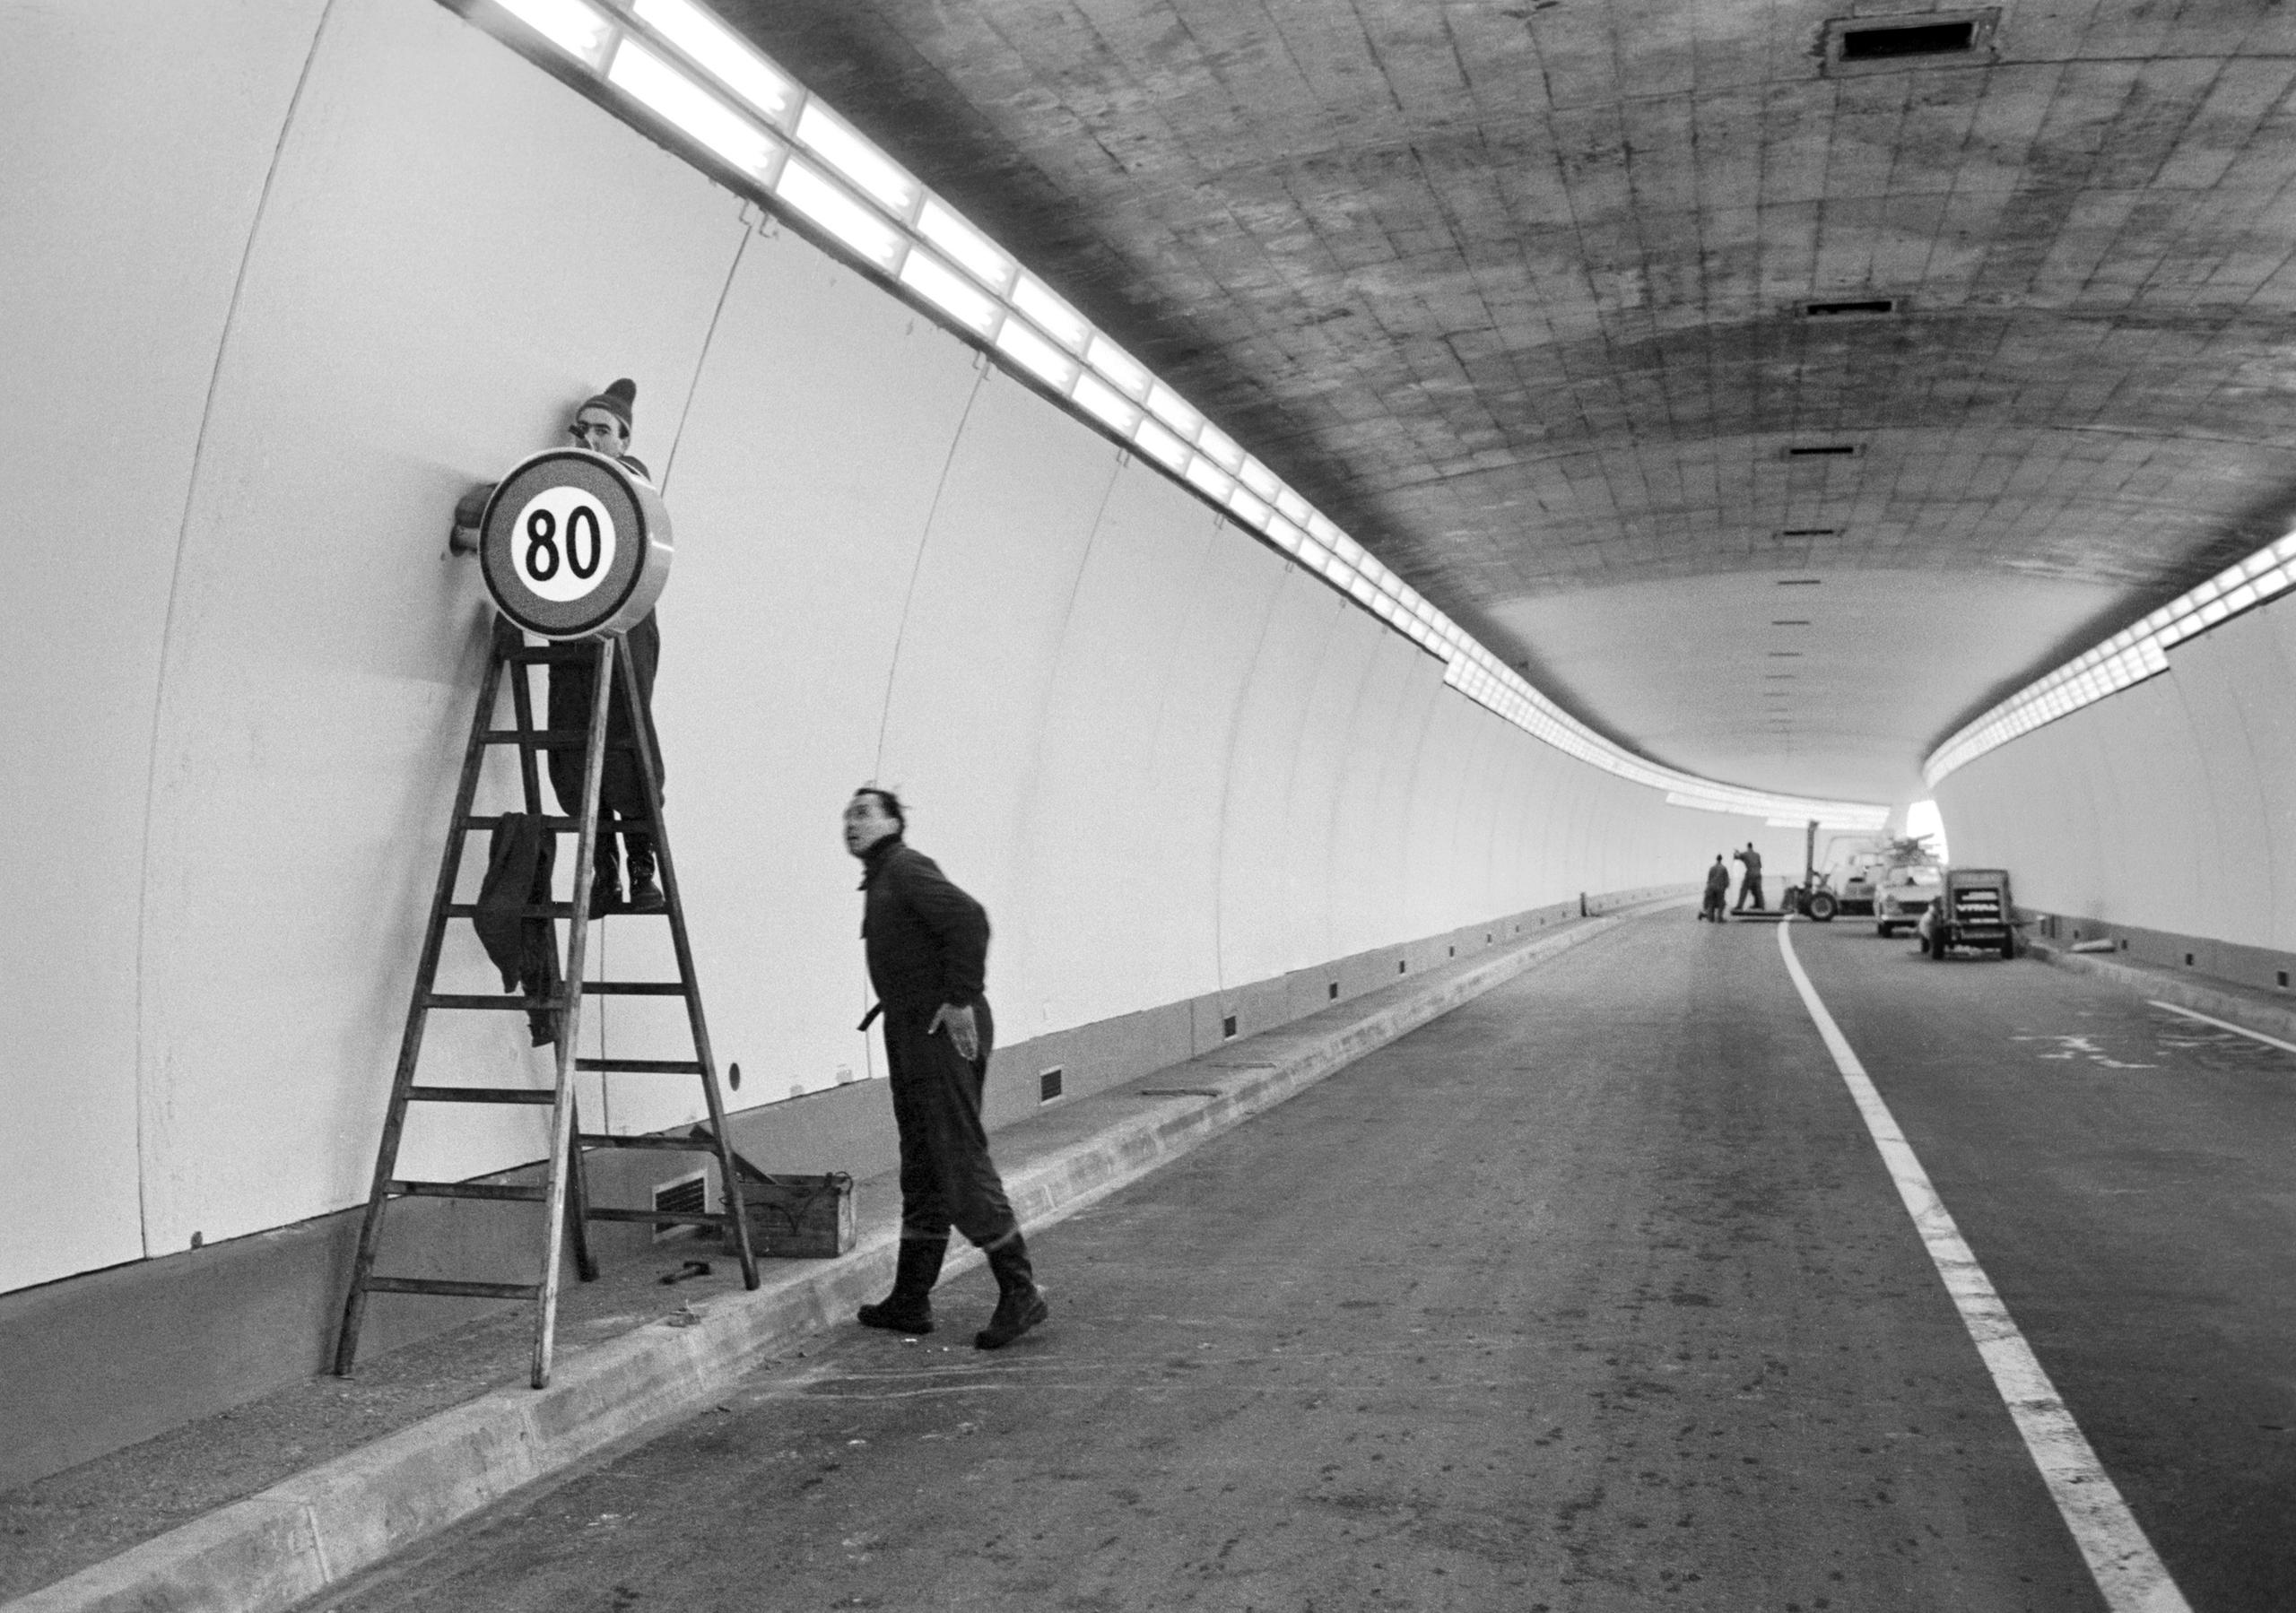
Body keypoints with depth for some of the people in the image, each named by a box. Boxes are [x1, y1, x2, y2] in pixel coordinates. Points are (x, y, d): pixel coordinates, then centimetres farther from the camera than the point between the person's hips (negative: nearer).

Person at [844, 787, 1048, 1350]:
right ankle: (911, 1302, 21)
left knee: (961, 1162, -9)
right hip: (912, 1037, 10)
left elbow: (969, 919, -25)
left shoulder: (907, 869, -11)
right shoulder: (880, 880, 20)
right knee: (922, 1170, 13)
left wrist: (960, 999, -23)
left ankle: (1020, 1292, -2)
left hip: (944, 1034, -10)